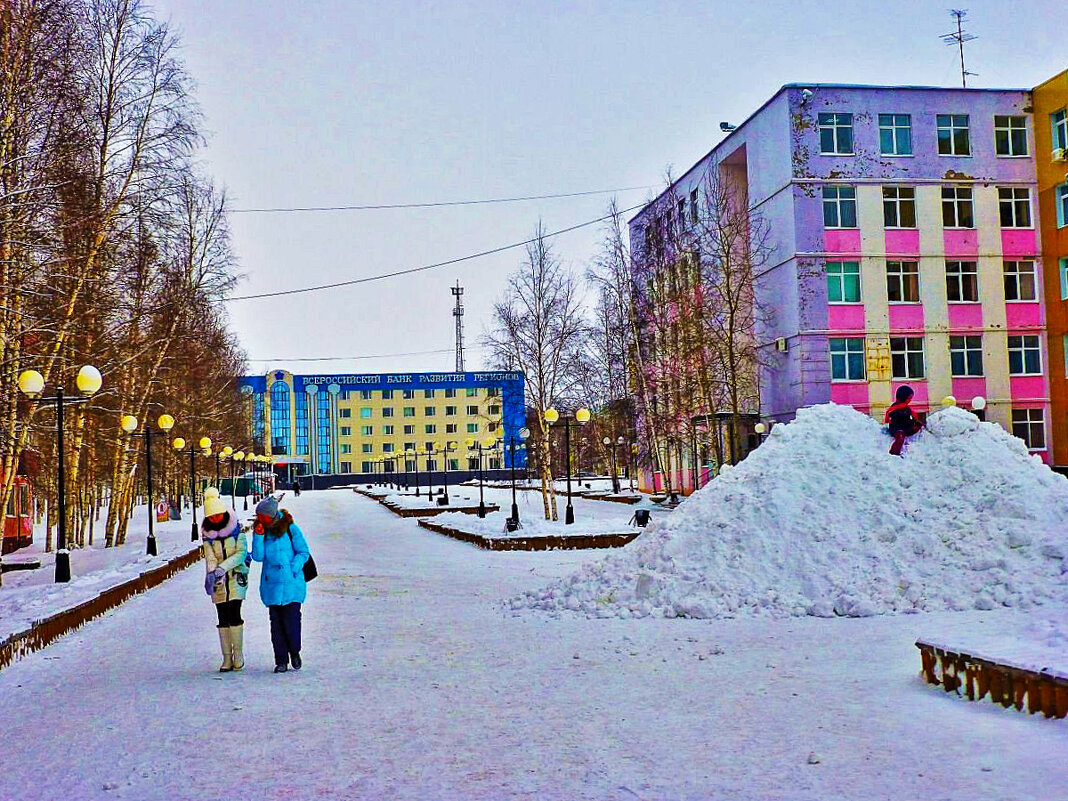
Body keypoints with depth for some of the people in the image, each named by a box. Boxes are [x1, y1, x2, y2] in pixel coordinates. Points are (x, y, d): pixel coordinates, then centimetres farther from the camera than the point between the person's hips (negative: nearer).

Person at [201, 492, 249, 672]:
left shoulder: (237, 532, 0)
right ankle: (227, 658, 7)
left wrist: (222, 568, -22)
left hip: (236, 578, -3)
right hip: (218, 583, 3)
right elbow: (210, 558, -3)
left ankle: (238, 654, -1)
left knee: (234, 615, -12)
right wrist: (211, 574, -24)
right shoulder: (207, 536, 7)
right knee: (223, 619, 3)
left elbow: (241, 554, -10)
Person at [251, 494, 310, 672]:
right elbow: (258, 556, -1)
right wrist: (258, 536, -12)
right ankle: (281, 661, 12)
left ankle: (294, 652, 19)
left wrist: (292, 569, -13)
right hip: (271, 583, 3)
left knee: (291, 620, -7)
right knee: (276, 623, 4)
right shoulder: (262, 530, 6)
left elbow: (304, 552, 0)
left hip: (291, 583, -3)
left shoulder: (290, 528, -4)